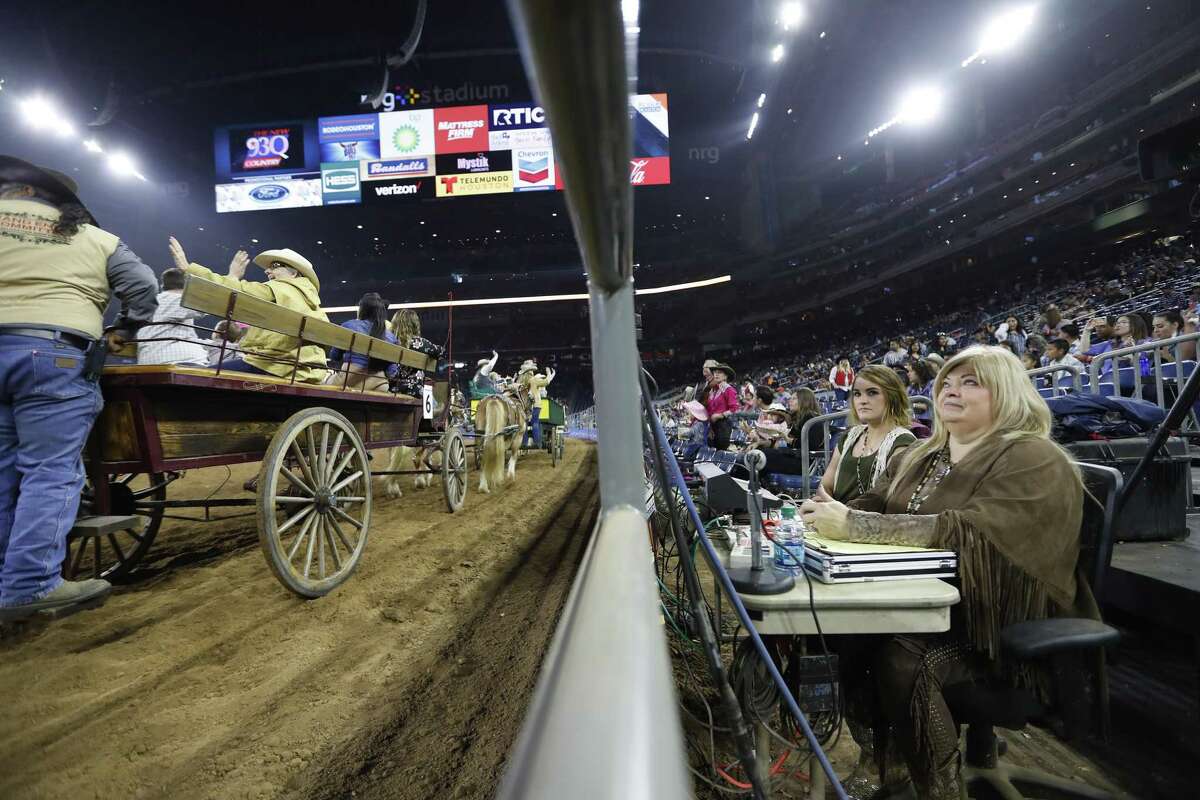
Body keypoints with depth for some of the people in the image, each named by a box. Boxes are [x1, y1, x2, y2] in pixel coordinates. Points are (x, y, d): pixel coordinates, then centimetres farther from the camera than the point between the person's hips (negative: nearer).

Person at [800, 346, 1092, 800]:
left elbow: (965, 532, -27)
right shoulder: (922, 457, 11)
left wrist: (853, 524, -33)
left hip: (1004, 620, -6)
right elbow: (873, 506, 8)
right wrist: (832, 513, -15)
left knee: (901, 660, -29)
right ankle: (882, 760, 8)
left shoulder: (1032, 460, -13)